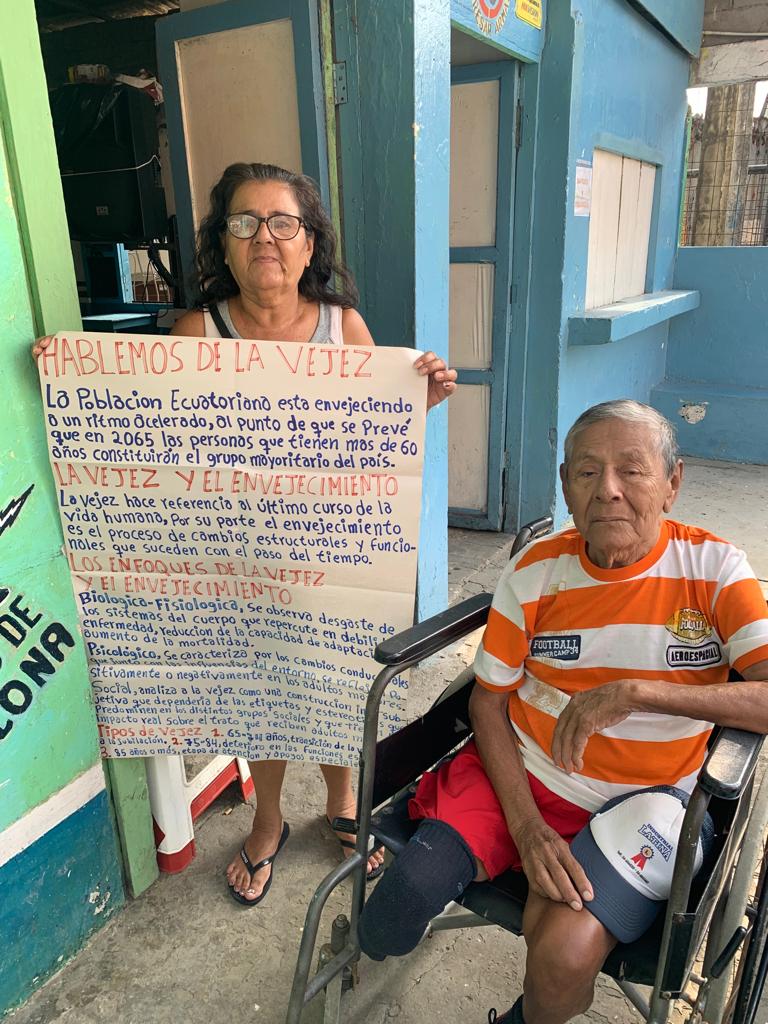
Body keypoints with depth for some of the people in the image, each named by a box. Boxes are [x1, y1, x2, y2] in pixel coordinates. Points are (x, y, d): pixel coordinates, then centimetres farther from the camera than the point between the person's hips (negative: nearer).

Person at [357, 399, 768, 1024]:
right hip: (517, 774, 2)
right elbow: (488, 700, 0)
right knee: (411, 889, -19)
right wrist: (526, 824, -12)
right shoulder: (537, 569, -4)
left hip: (640, 799, -1)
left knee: (564, 954, -23)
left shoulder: (713, 568, -9)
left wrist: (636, 691, -29)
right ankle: (369, 953, 18)